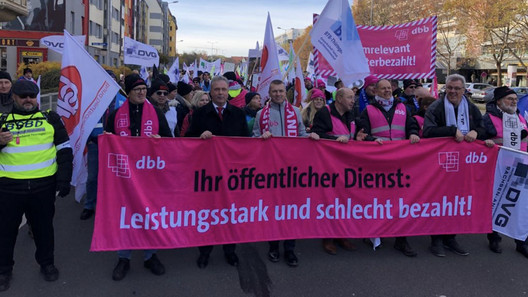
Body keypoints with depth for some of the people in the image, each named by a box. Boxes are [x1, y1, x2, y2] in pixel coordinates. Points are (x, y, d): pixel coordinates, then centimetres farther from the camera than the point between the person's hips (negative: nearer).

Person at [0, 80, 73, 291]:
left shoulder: (51, 118, 4)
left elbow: (64, 149, 5)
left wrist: (64, 179, 0)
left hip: (43, 185, 0)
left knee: (44, 227, 14)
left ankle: (47, 263, 33)